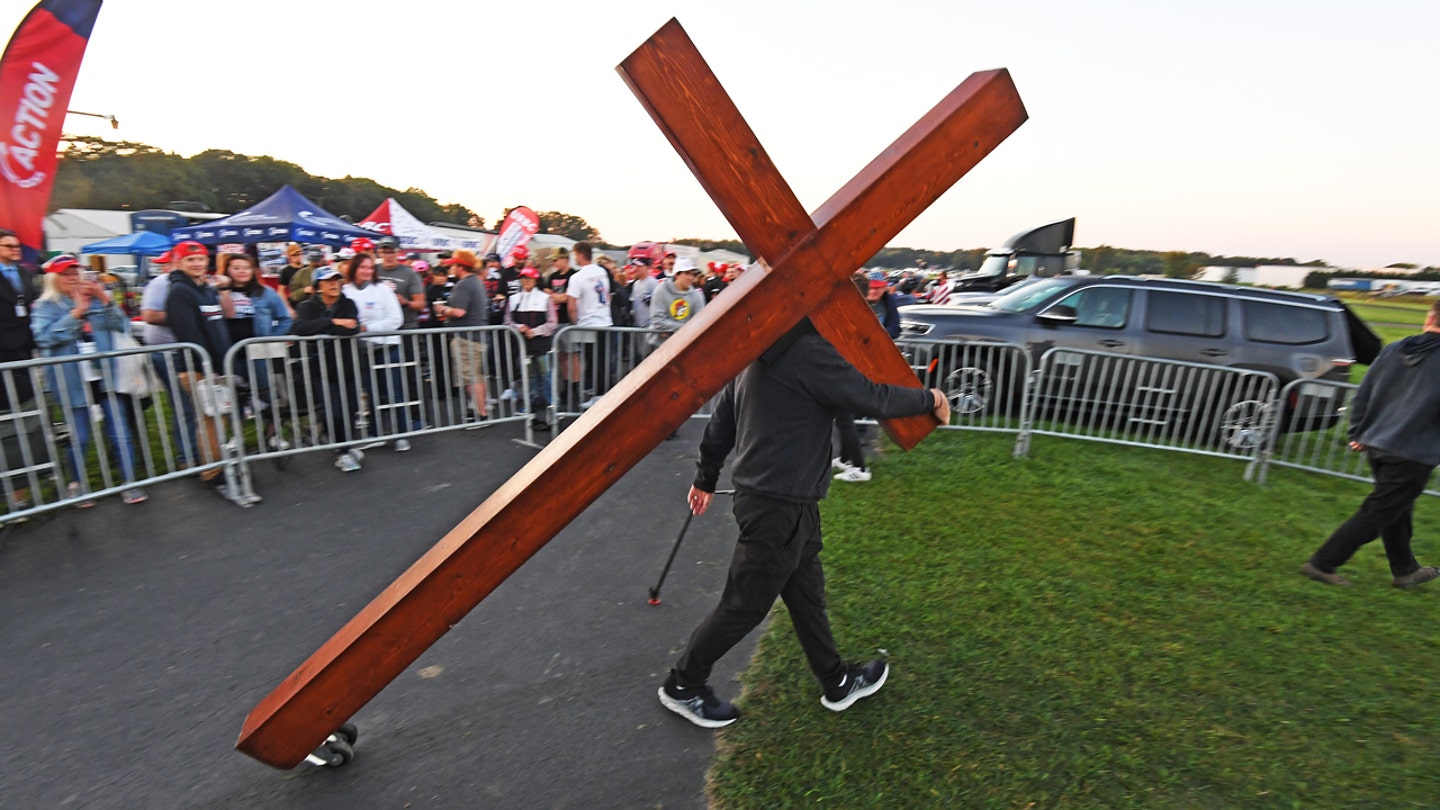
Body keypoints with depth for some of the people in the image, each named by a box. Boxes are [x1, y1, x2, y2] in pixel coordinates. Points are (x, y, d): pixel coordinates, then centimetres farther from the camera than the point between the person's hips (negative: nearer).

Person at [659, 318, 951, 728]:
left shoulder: (761, 349, 8)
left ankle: (837, 681, 40)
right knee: (745, 604, 7)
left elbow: (721, 418, 13)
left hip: (758, 492, 10)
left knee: (807, 592, 21)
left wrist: (706, 476, 22)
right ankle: (683, 685, 27)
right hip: (780, 507, -10)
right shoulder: (810, 352, -20)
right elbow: (873, 399, -18)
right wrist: (929, 399, 1)